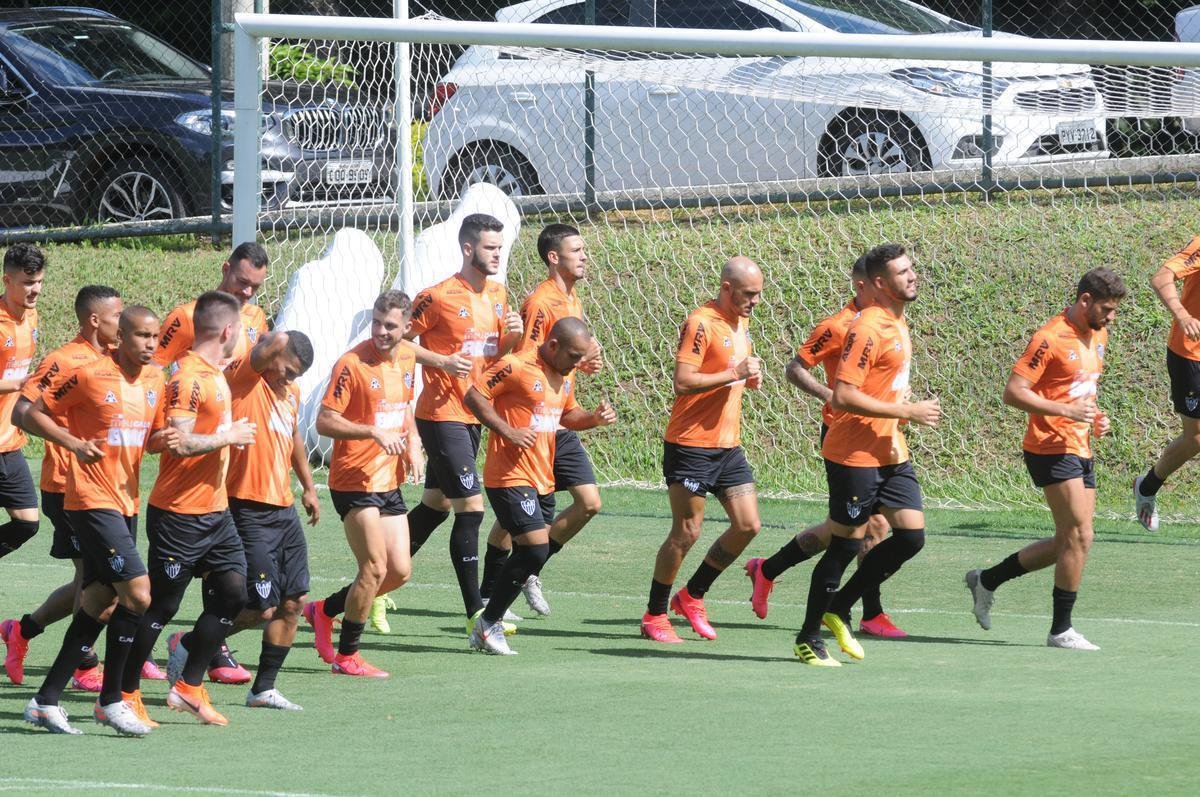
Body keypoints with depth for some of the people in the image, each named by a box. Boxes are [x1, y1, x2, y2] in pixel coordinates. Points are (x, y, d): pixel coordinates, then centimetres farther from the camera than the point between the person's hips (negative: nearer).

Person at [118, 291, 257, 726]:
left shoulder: (215, 374, 12)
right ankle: (124, 694, 7)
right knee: (161, 605, -2)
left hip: (214, 510, 9)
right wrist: (229, 436, -17)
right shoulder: (189, 377, -18)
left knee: (234, 590, 4)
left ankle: (189, 686, 14)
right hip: (179, 513, -9)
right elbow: (180, 442, -27)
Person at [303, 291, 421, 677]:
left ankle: (325, 610, 25)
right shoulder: (352, 363, -16)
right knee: (375, 568, -9)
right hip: (354, 481, -8)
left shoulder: (407, 360, 7)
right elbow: (324, 421, -17)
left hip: (389, 482, 8)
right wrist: (374, 432, -28)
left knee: (400, 571, 6)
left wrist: (411, 436, 5)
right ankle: (346, 656, 6)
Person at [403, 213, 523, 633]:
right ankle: (476, 613, -9)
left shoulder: (497, 294, 9)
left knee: (435, 505, 16)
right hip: (442, 414, -8)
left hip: (472, 414, 8)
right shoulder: (439, 298, -14)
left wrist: (512, 337, -3)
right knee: (471, 508, -11)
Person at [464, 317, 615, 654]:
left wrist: (594, 418, 6)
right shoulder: (517, 367, -14)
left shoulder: (566, 375, 13)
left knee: (535, 552, 8)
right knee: (535, 548, -16)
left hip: (542, 480, 9)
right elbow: (473, 396, -14)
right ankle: (488, 624, -4)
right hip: (510, 477, -9)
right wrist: (508, 431, -21)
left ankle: (490, 625, 18)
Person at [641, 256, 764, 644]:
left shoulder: (741, 322, 12)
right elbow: (682, 382, -23)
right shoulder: (701, 323, -15)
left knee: (747, 525, 3)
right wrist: (734, 374, -23)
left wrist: (750, 378, 3)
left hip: (728, 445, 8)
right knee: (686, 533, -4)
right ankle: (654, 616, 9)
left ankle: (692, 596, 18)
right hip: (691, 447, -8)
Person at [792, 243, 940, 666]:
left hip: (891, 453, 9)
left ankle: (838, 608, 16)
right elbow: (843, 395, -24)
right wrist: (907, 412, -21)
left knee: (912, 535, 1)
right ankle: (808, 638, 11)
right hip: (855, 454, -9)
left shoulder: (899, 325, 13)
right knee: (845, 545, -2)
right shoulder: (868, 329, -17)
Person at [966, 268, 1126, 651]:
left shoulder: (1098, 336, 13)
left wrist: (1094, 417, 9)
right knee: (1078, 536, -11)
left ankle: (987, 580, 24)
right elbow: (1013, 392, -19)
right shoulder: (1051, 339, -16)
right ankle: (1061, 630, -3)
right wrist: (1066, 411, -25)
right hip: (1052, 448, -9)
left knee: (1069, 542, 10)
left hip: (1080, 449, 9)